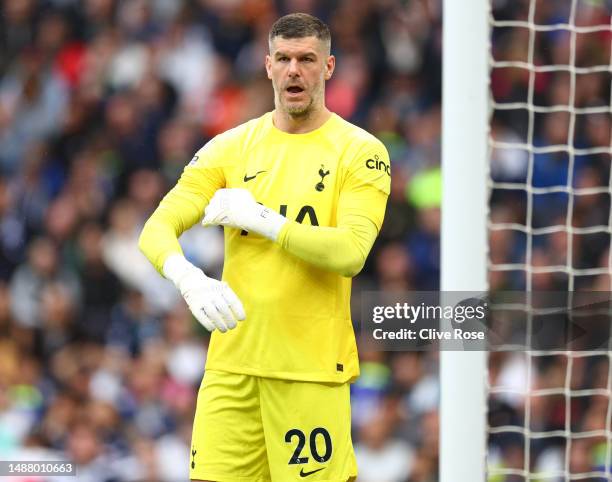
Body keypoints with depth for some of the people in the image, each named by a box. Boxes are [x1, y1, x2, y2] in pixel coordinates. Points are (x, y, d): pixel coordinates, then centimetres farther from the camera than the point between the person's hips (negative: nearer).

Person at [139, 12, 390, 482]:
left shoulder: (360, 151, -2)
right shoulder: (231, 147, 9)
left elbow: (351, 254, -15)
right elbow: (157, 229, 0)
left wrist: (261, 219, -17)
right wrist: (189, 278, -21)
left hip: (312, 367, -3)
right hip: (231, 360, 4)